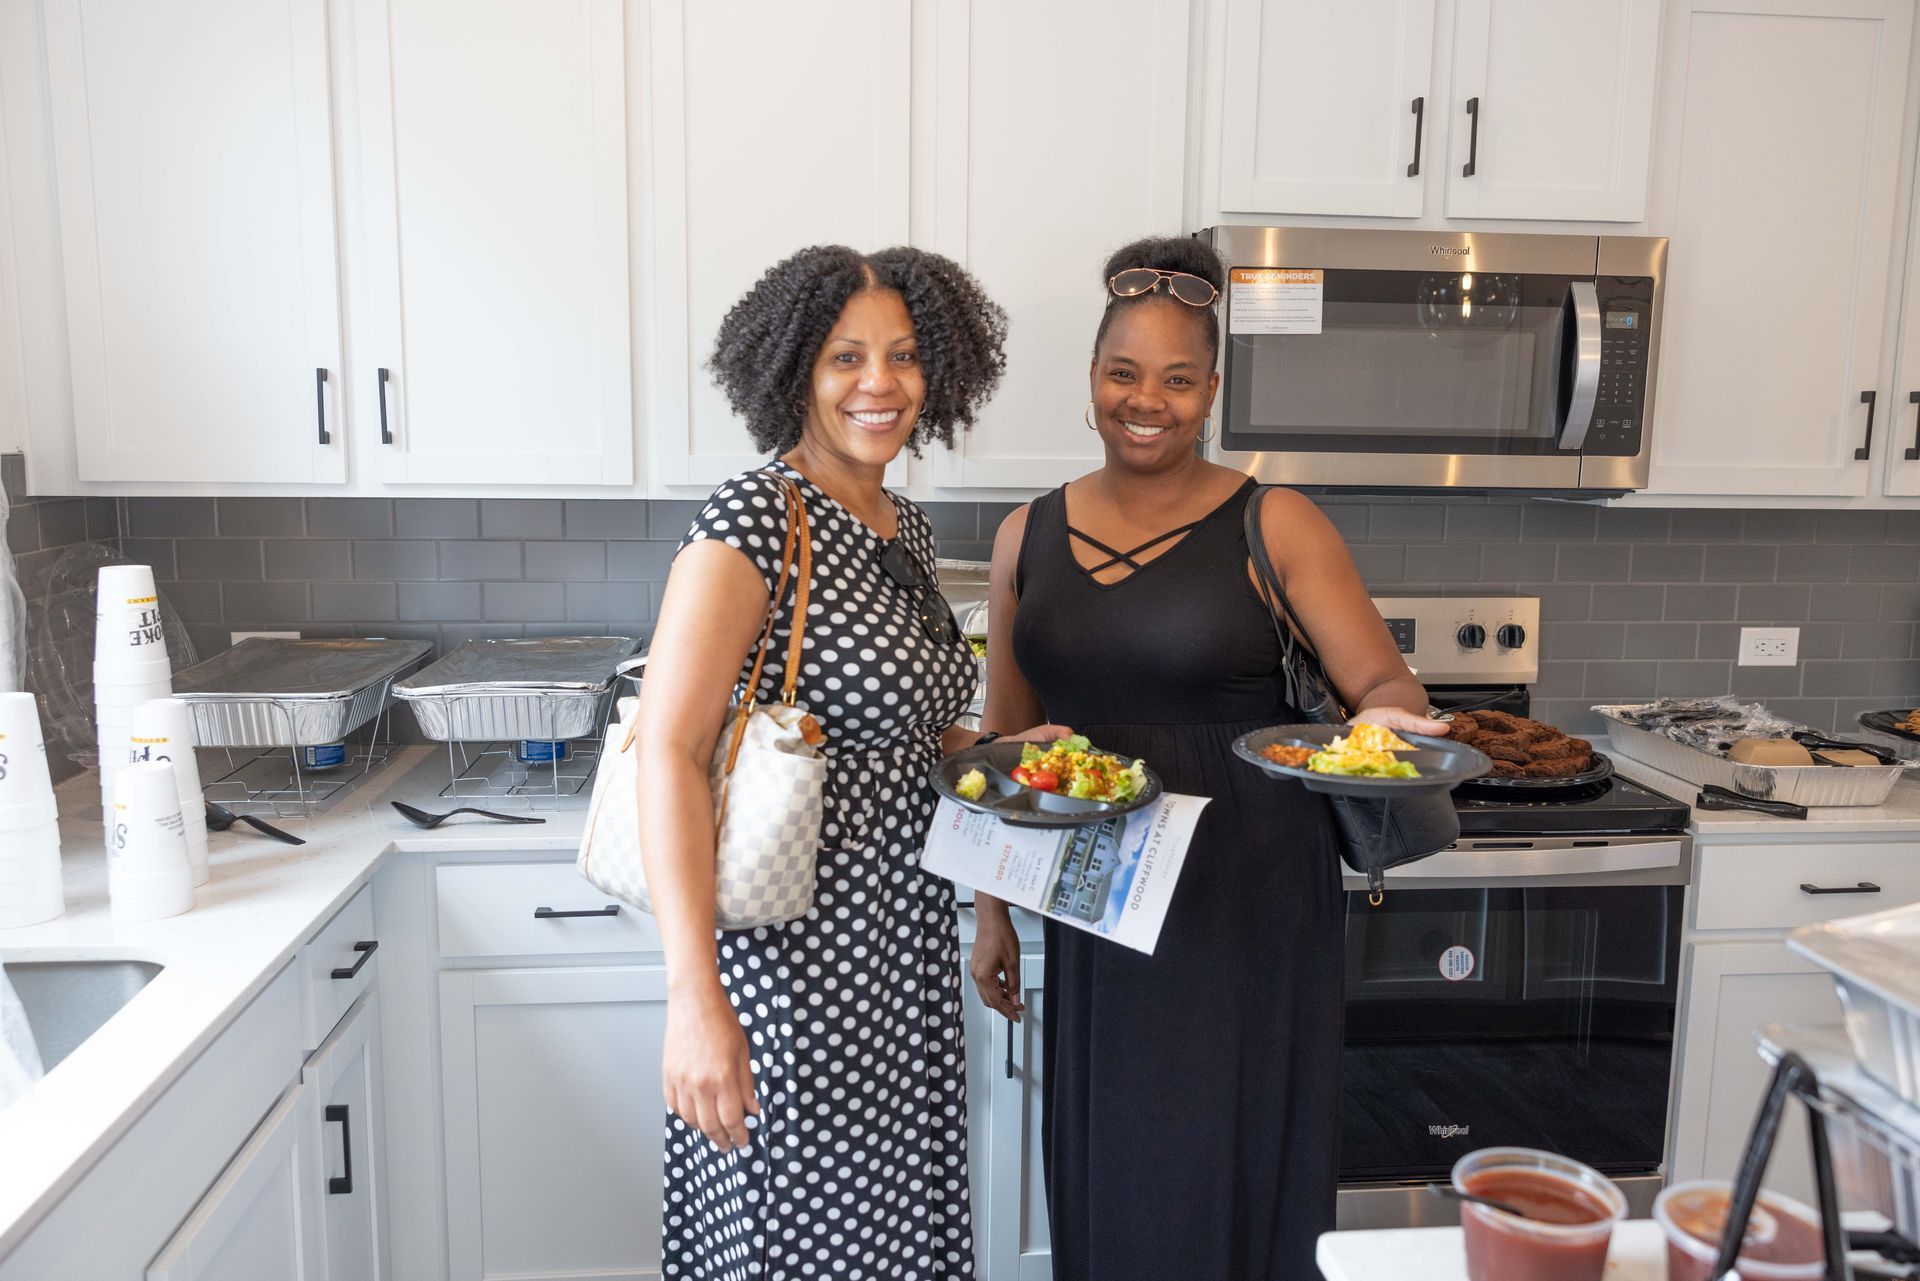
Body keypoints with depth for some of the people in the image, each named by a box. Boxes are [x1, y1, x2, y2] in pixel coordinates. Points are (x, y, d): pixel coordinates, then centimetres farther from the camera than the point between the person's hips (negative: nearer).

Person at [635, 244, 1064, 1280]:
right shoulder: (755, 519, -17)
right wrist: (695, 997, -30)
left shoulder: (906, 528, 8)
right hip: (795, 950, -8)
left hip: (903, 940, 8)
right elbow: (668, 752, -24)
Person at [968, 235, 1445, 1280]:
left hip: (1251, 904, -3)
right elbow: (1006, 746, 10)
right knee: (1106, 1175, 14)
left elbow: (1384, 682, -8)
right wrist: (992, 910, 10)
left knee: (1235, 1171, 7)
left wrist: (1387, 720, -31)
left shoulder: (1276, 527, -5)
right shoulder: (1028, 538, 5)